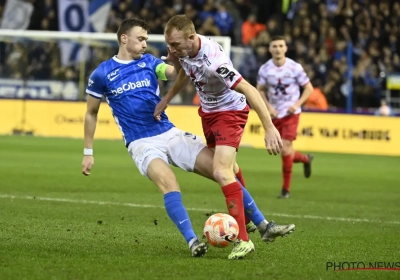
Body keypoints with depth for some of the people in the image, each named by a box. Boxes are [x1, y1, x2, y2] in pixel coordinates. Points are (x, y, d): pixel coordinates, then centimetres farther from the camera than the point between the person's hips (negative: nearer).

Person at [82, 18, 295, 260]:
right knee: (168, 182, -34)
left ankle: (263, 226, 3)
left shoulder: (149, 62, 8)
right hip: (142, 143, -4)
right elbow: (91, 113, 10)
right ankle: (193, 241, -33)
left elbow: (175, 73, -10)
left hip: (170, 133, 4)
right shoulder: (102, 74, 0)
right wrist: (88, 152, 9)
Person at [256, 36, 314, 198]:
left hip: (291, 113, -4)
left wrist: (297, 104, -16)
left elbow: (309, 88, -3)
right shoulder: (265, 69, -4)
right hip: (275, 114, 4)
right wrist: (268, 106, -7)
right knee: (286, 152, 9)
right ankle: (305, 159, 43)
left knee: (285, 149, -14)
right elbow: (260, 90, 9)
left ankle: (286, 189, -3)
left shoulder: (295, 67, -11)